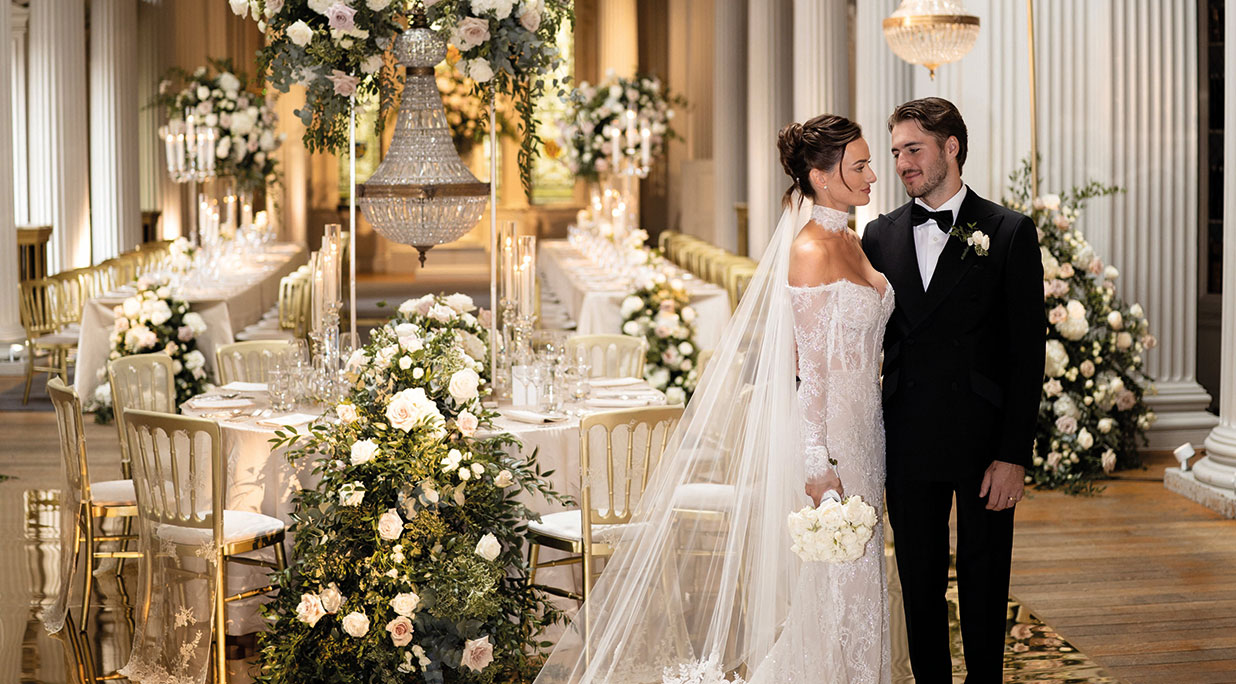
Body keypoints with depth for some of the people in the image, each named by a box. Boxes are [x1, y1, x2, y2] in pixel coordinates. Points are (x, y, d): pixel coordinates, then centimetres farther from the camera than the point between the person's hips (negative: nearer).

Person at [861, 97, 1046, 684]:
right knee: (919, 585, 11)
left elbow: (1027, 351, -6)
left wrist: (1014, 454, -11)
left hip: (984, 441, -3)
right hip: (909, 442, 3)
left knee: (984, 587, 8)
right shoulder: (880, 235, 8)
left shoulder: (1010, 233, -3)